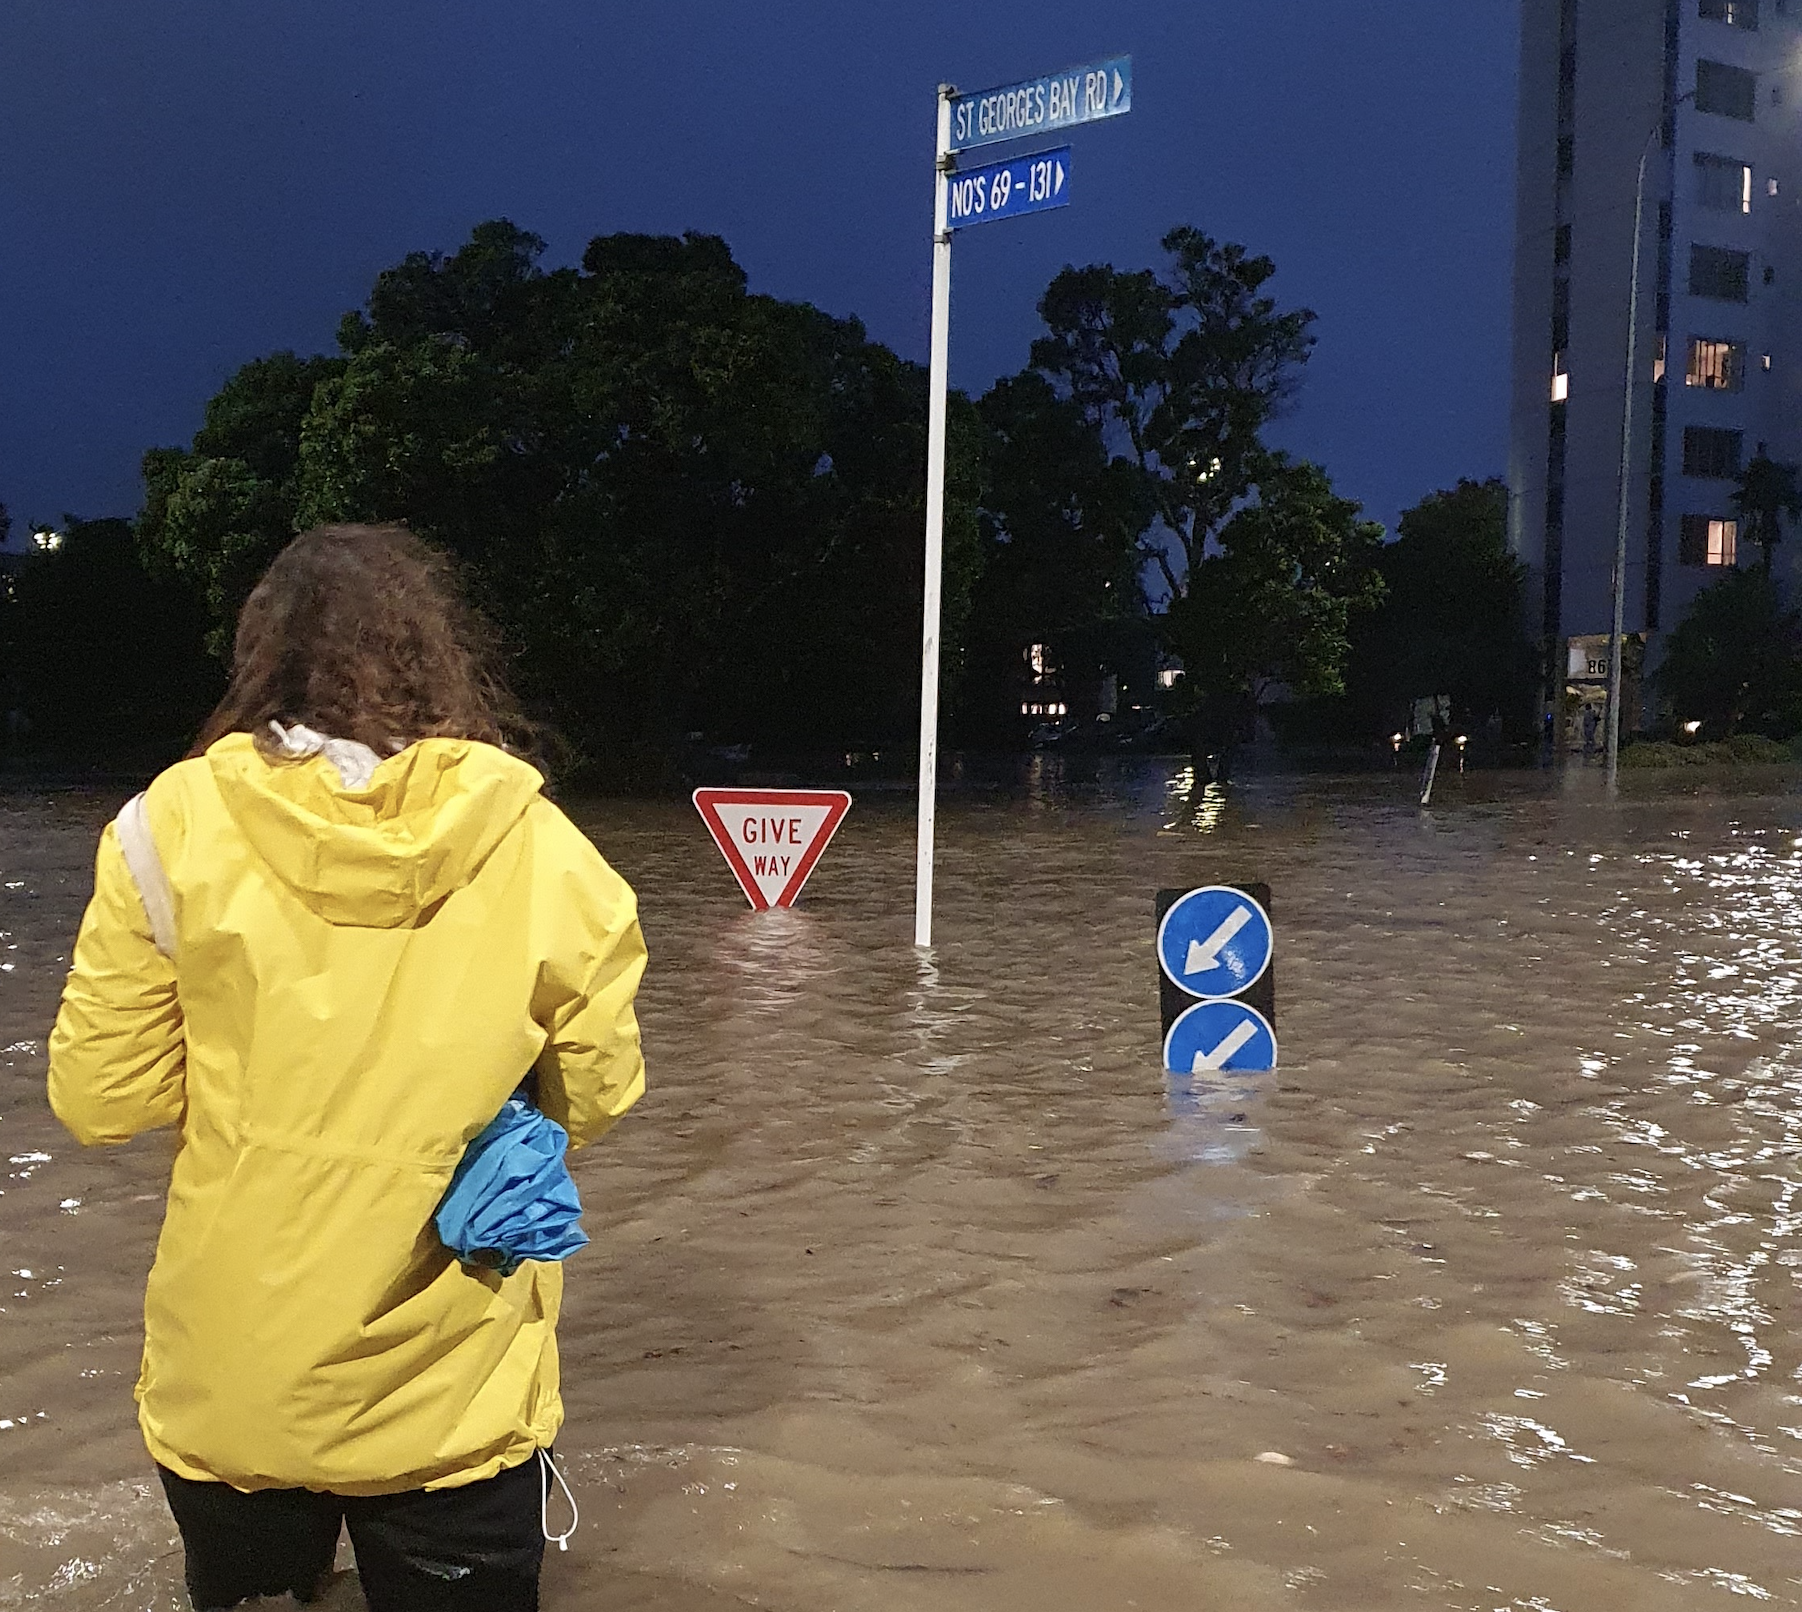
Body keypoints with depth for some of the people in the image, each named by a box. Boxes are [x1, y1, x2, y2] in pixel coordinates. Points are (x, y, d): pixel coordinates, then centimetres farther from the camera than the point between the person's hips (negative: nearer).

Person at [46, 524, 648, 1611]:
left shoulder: (174, 827, -12)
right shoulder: (548, 854, -11)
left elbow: (101, 1100, -6)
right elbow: (597, 1102, -1)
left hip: (227, 1394, 1)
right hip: (454, 1406, -1)